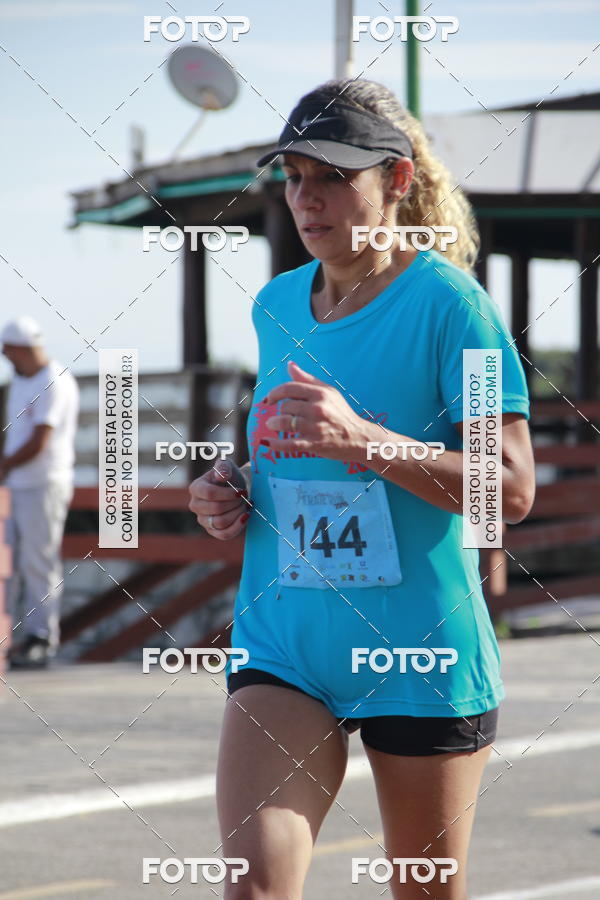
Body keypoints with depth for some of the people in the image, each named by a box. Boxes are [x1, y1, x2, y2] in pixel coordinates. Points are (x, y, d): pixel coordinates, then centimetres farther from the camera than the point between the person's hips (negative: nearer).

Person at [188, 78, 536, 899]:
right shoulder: (275, 306, 9)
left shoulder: (447, 302, -10)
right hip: (283, 645, 4)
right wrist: (233, 496, 4)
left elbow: (513, 488, -17)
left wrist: (362, 441, -28)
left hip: (421, 654, -4)